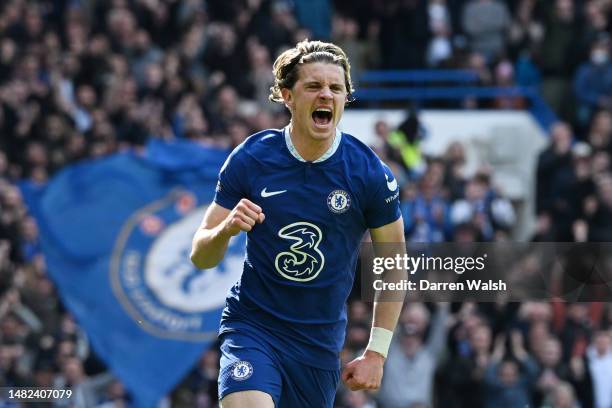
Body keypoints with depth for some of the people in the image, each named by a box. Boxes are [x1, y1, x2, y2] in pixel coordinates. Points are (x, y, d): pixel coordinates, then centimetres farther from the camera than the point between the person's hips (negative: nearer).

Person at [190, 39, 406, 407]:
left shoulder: (370, 173, -6)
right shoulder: (250, 159, -6)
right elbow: (201, 257, -2)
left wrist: (376, 353, 1)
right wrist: (226, 229, -24)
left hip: (321, 343, 2)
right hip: (252, 327, -2)